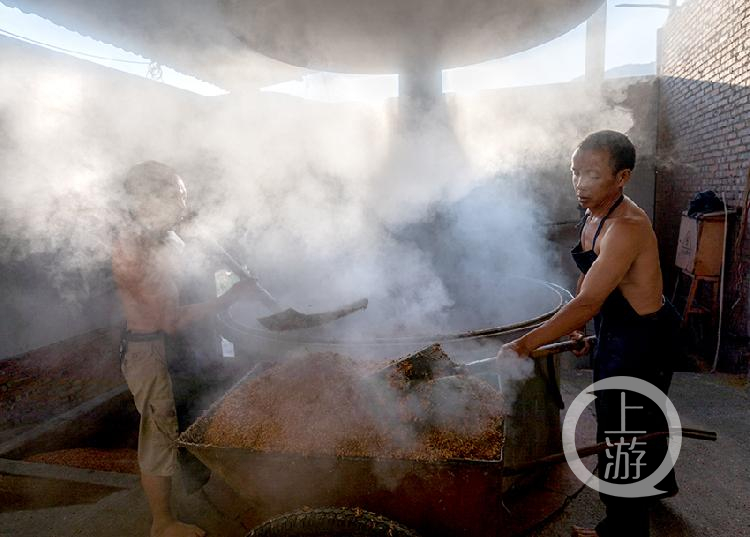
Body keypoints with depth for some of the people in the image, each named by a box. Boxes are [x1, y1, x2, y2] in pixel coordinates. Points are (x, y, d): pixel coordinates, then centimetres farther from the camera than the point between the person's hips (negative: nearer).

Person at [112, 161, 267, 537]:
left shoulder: (159, 236, -1)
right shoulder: (132, 255, -28)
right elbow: (172, 320, -29)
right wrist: (230, 298, -26)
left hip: (170, 344, 9)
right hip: (150, 352, -9)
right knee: (160, 437, 7)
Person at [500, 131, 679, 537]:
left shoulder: (626, 228, -30)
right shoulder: (593, 216, -1)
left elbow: (587, 302, -35)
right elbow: (588, 279, 12)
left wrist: (525, 344, -33)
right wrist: (577, 326, 6)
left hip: (644, 338, -9)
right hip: (614, 329, 10)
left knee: (621, 428, 4)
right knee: (644, 413, 29)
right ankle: (658, 482, 56)